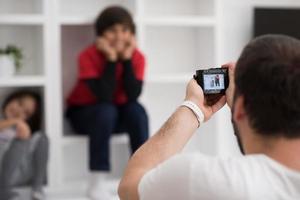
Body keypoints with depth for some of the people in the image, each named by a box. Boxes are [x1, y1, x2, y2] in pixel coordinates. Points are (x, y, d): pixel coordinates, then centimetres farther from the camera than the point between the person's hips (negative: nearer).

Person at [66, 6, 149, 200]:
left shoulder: (137, 57, -12)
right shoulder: (89, 56, -22)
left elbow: (133, 95, -25)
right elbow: (104, 96, -32)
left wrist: (127, 58, -27)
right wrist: (111, 58, -32)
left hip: (119, 114, 3)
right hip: (84, 112, -3)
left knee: (137, 110, -29)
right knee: (106, 111, -35)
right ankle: (97, 183, -32)